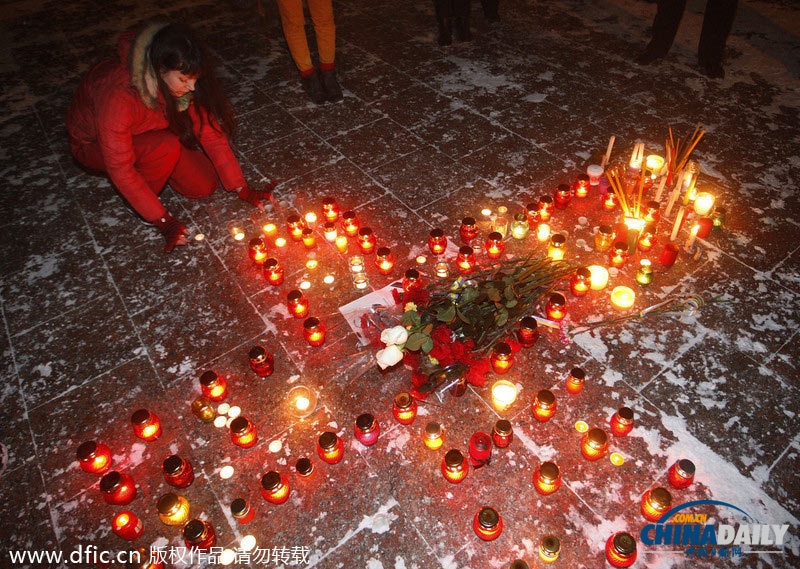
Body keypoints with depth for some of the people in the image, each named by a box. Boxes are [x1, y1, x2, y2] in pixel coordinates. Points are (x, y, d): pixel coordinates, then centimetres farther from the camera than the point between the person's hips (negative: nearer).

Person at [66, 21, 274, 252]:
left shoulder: (180, 82, -23)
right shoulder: (118, 96, -40)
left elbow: (211, 132, -17)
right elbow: (120, 170, -33)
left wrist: (243, 190, -21)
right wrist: (163, 221, -32)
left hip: (148, 134, 5)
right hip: (94, 144, -5)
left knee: (204, 185, -8)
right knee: (166, 146, -35)